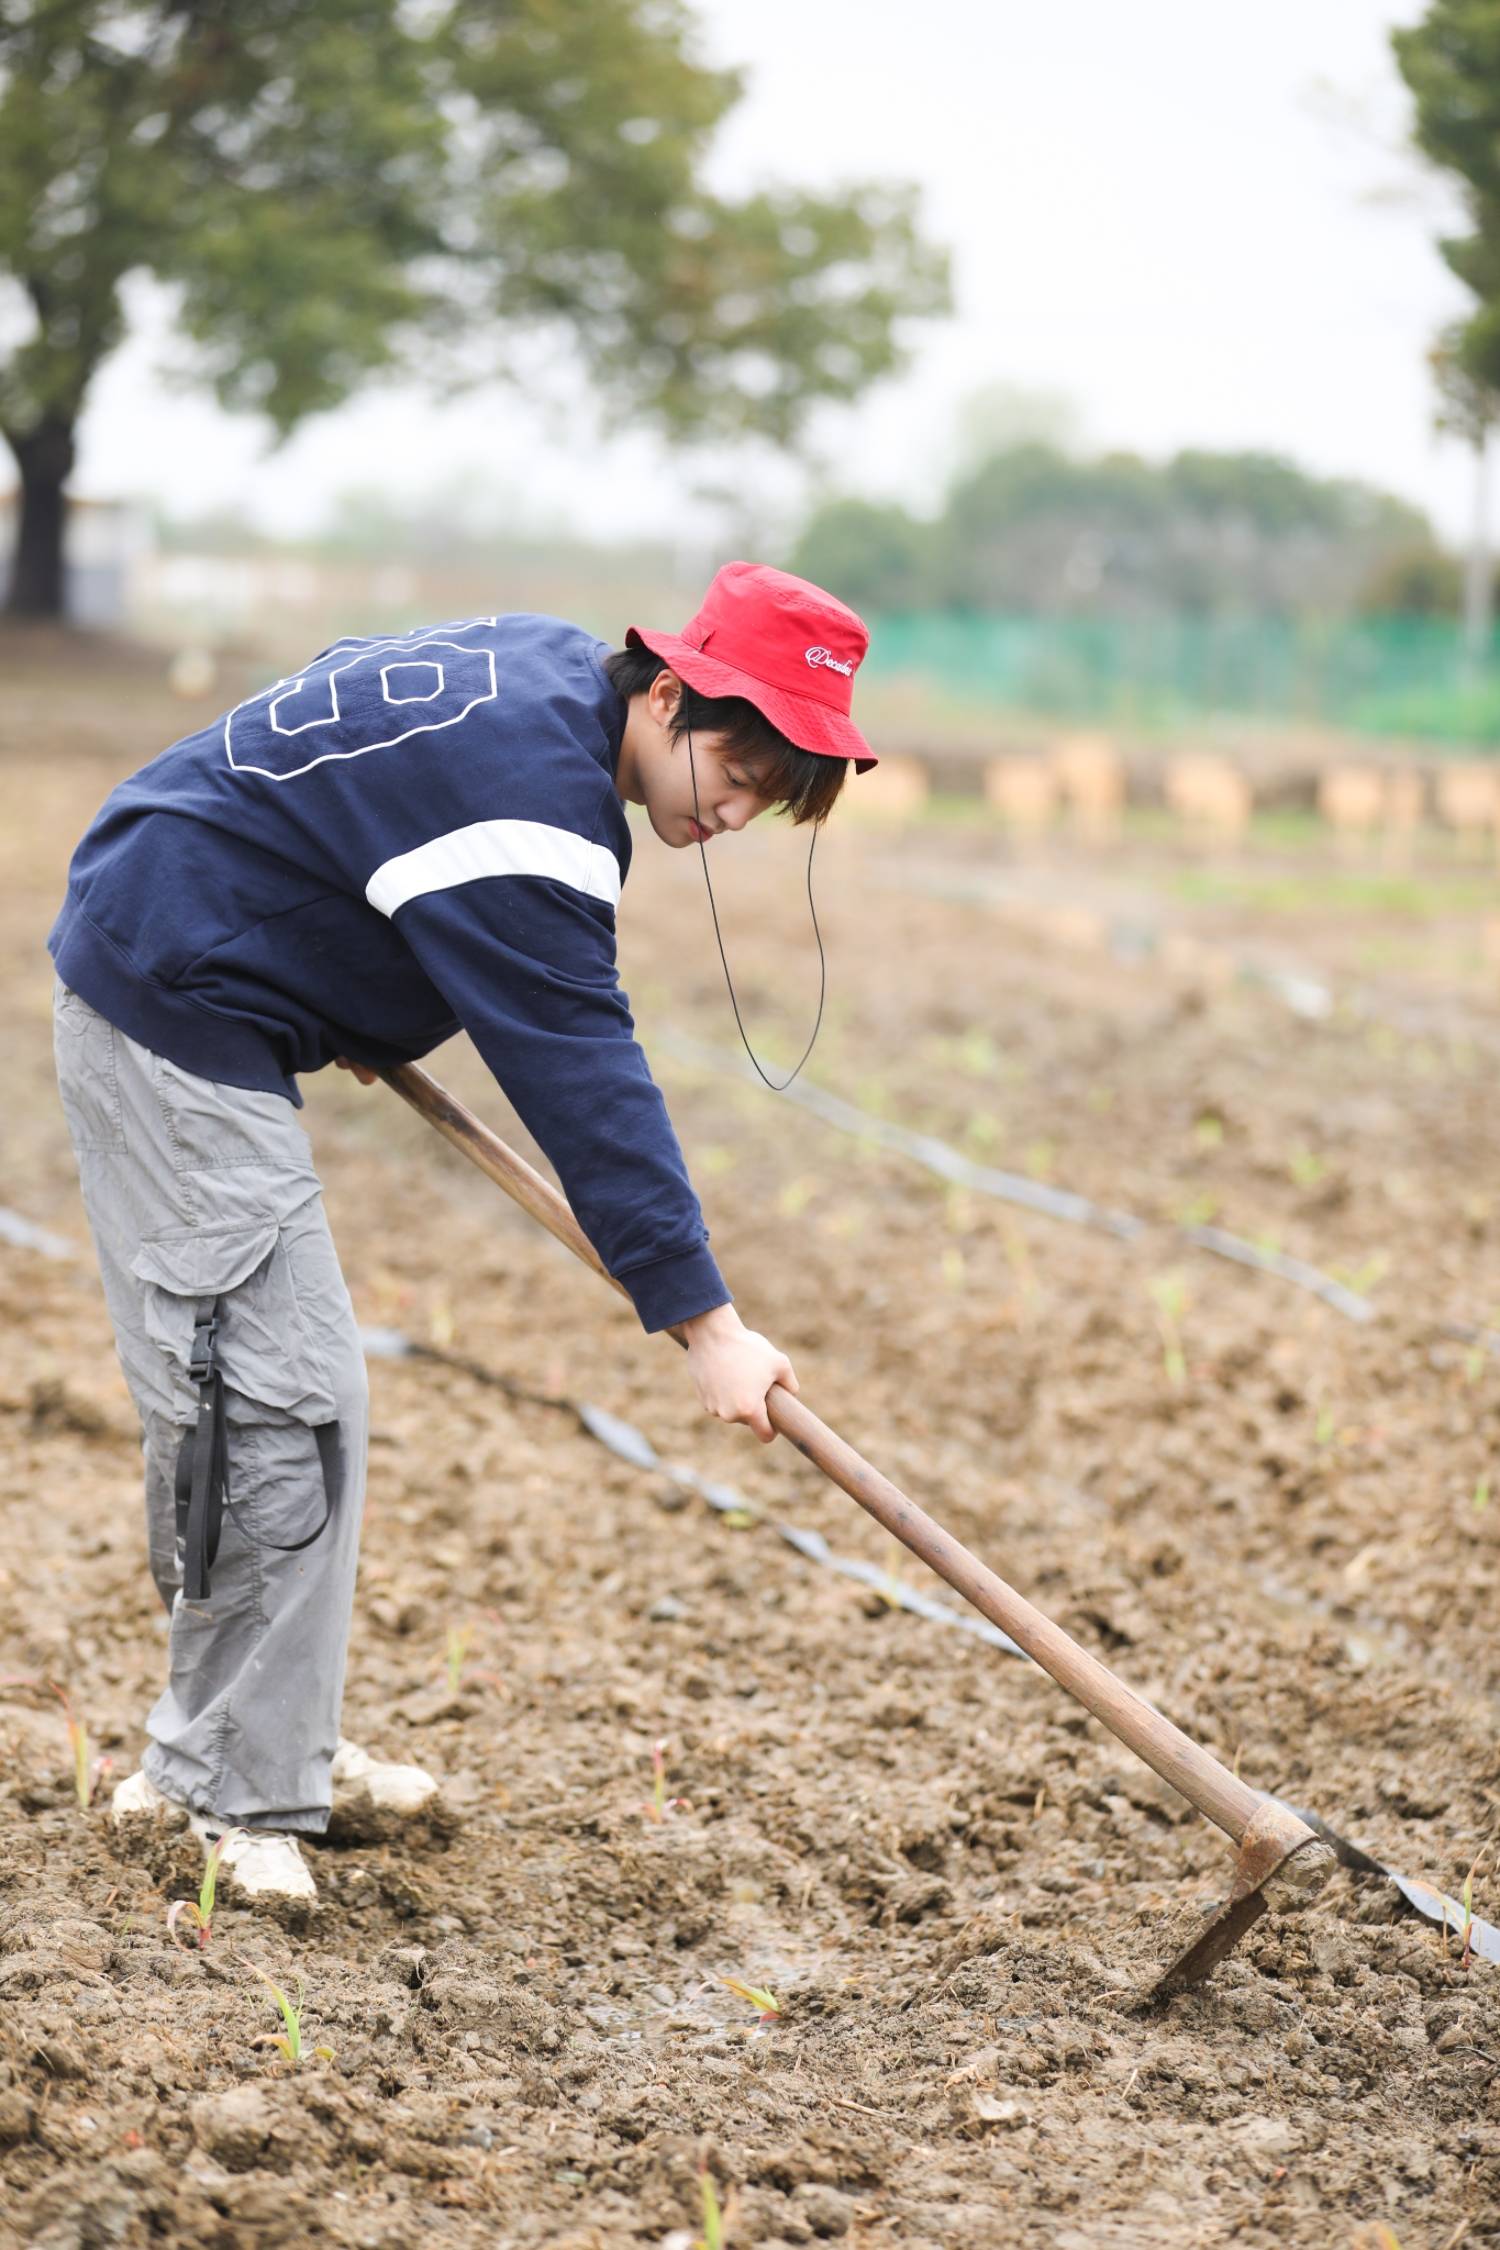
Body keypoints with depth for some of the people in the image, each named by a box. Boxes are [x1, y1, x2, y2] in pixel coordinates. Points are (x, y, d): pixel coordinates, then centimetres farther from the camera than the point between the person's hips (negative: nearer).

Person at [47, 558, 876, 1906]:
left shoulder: (544, 669, 5)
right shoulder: (531, 787, -26)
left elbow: (347, 699, 22)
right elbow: (583, 1078, -30)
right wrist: (703, 1321, -31)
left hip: (179, 982, 11)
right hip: (176, 1018, -11)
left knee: (292, 1388, 14)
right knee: (275, 1402, -13)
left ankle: (257, 1741, 23)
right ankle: (230, 1796, -6)